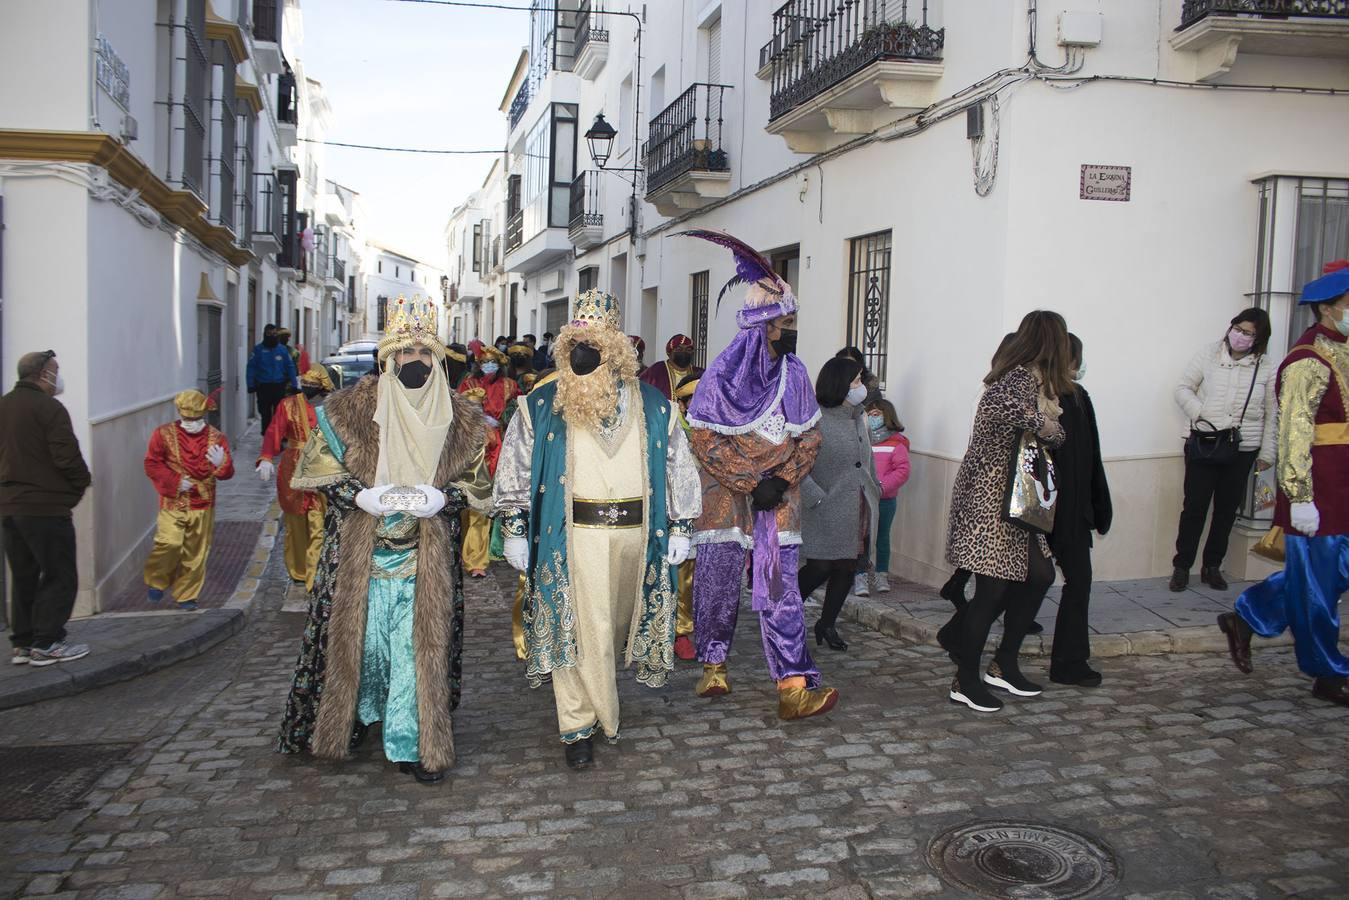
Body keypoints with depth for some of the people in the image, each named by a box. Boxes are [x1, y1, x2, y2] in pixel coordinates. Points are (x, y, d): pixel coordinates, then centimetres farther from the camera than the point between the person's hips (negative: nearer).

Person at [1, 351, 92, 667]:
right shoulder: (49, 408, -14)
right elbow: (68, 458, -18)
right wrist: (81, 483, -1)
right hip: (46, 507, -8)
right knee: (60, 577, 0)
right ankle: (47, 643, 0)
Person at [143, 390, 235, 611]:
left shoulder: (216, 437, 3)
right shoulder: (164, 434, 0)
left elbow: (227, 474, 1)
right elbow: (151, 464, -1)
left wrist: (221, 464, -23)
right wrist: (174, 481, -13)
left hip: (202, 505, 2)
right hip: (173, 503, -2)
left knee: (196, 553, 6)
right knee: (170, 543, -17)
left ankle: (186, 596, 20)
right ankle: (156, 582, 10)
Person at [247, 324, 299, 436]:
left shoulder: (282, 349, 5)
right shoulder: (258, 349, 1)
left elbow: (290, 367, 6)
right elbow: (251, 367, -3)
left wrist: (293, 384, -2)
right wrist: (251, 385, -11)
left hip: (279, 386, 0)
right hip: (263, 387, 0)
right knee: (265, 414, 8)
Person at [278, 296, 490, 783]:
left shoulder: (458, 418, 4)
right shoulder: (351, 407, -2)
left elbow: (475, 481, 9)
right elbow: (315, 467, 1)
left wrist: (441, 497, -11)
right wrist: (362, 495, -14)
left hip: (427, 557, 1)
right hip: (360, 554, -1)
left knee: (418, 646, 2)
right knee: (360, 638, 7)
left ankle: (410, 743, 13)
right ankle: (355, 715, 33)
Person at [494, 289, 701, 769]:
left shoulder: (653, 407, 4)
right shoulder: (542, 405, 0)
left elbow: (678, 469, 10)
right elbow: (515, 470, 3)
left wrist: (679, 528, 8)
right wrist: (515, 530, 0)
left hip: (634, 533, 3)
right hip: (572, 534, -2)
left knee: (618, 622, 15)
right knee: (576, 628, -2)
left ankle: (596, 690, 41)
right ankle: (578, 725, 10)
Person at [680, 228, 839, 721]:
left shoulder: (795, 374, 6)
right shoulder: (723, 374, -7)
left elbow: (809, 436, 9)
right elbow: (704, 440, -10)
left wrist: (781, 482, -7)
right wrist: (752, 485, -13)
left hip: (779, 499, 3)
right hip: (727, 496, -3)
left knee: (780, 590, -3)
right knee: (718, 584, 6)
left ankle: (793, 687, -6)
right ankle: (714, 665, 27)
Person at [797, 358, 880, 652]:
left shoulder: (857, 418, 13)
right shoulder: (815, 419, -13)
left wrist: (874, 491, 14)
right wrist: (817, 498, -20)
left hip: (859, 512, 7)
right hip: (828, 513, -7)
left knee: (847, 569, 9)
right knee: (820, 568, -6)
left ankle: (827, 624, 25)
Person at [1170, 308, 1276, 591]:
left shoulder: (1265, 369, 2)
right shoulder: (1209, 354, 0)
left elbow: (1271, 414, 6)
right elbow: (1183, 389, 1)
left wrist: (1267, 453, 4)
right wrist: (1200, 416, -15)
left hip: (1243, 450, 2)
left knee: (1227, 509, 9)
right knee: (1194, 507, 0)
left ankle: (1212, 567, 23)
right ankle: (1182, 566, 11)